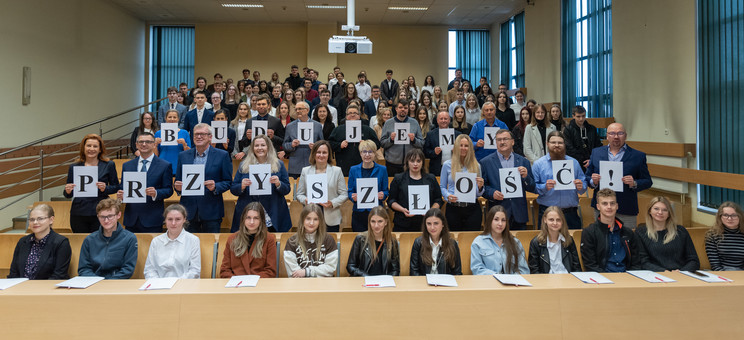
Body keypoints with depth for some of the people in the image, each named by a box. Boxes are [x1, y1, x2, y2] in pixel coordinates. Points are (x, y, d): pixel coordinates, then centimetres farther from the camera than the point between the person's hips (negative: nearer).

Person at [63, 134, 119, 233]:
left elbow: (116, 187, 7)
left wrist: (105, 188, -12)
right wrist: (68, 191, -11)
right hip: (78, 214, 1)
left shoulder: (108, 165, 5)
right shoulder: (74, 167, 9)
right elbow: (68, 195, 11)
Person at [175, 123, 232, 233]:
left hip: (211, 212, -2)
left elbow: (228, 182, 2)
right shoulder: (183, 156, 11)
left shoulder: (222, 155, 2)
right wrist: (177, 187, -8)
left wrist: (215, 187, -16)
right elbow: (178, 181, 15)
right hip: (189, 211, 2)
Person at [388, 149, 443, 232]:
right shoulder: (398, 179, 7)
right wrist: (403, 210, -11)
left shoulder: (431, 179, 12)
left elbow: (438, 200, 12)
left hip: (426, 223, 1)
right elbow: (391, 200, 6)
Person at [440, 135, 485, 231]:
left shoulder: (476, 165, 8)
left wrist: (480, 186, -11)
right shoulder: (447, 165, 5)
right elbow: (442, 187, 7)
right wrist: (448, 196, -12)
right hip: (453, 209, 0)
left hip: (473, 209, 1)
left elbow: (478, 194, 10)